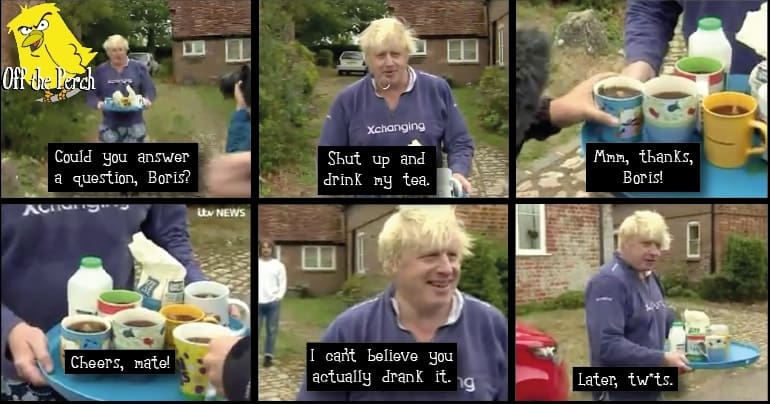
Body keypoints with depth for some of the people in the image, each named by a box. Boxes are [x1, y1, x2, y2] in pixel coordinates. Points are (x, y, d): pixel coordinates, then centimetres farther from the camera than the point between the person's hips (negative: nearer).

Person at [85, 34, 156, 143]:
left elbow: (149, 90, 4)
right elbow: (91, 94, 5)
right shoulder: (100, 70, 5)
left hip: (134, 125, -1)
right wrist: (98, 103, -17)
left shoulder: (138, 68, 3)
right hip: (110, 126, 1)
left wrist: (146, 100, -18)